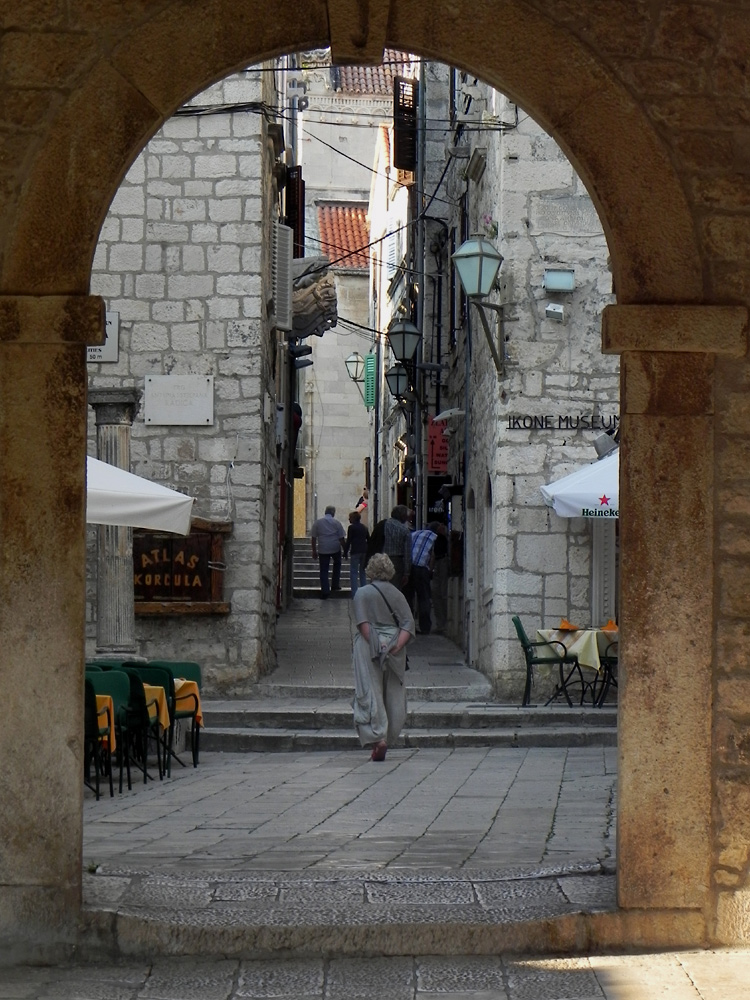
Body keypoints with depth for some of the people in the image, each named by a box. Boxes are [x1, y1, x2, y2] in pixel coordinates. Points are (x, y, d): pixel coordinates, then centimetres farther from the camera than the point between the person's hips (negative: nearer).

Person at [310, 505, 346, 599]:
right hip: (335, 549, 0)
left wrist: (314, 551, 9)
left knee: (324, 570, 4)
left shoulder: (318, 522, 1)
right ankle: (335, 585, 24)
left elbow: (313, 538, 2)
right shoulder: (337, 523, -2)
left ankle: (325, 591, 1)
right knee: (337, 564, 26)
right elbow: (341, 538, -2)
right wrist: (345, 550, 7)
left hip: (323, 549, 0)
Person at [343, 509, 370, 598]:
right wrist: (368, 552, 21)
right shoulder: (364, 528, 12)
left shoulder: (351, 527, -7)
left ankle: (354, 593, -11)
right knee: (362, 572, 15)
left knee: (353, 573, -3)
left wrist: (345, 552, -4)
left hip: (355, 552, -6)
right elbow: (368, 540, 16)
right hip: (364, 551, 6)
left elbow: (348, 541, -9)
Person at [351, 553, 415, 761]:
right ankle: (387, 739, 13)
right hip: (394, 652, 4)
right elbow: (408, 624, -1)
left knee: (371, 693, -5)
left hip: (370, 650, -3)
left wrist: (375, 645, -13)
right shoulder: (397, 594, 9)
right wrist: (397, 645, -8)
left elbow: (363, 623, -12)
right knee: (393, 696, 10)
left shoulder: (363, 593, 0)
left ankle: (377, 738, -20)